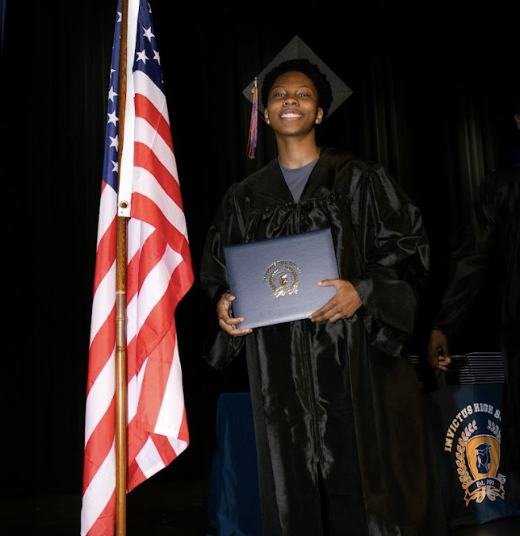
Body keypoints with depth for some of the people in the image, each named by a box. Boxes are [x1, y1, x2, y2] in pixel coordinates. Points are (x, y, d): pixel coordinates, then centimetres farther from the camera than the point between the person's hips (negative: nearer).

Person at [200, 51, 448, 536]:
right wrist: (224, 303, -6)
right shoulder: (244, 197, 13)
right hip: (282, 366, 3)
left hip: (357, 355, -2)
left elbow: (408, 245, -1)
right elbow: (217, 270, 16)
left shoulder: (358, 179, 5)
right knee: (295, 488, 8)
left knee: (363, 481, -1)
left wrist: (362, 291, -17)